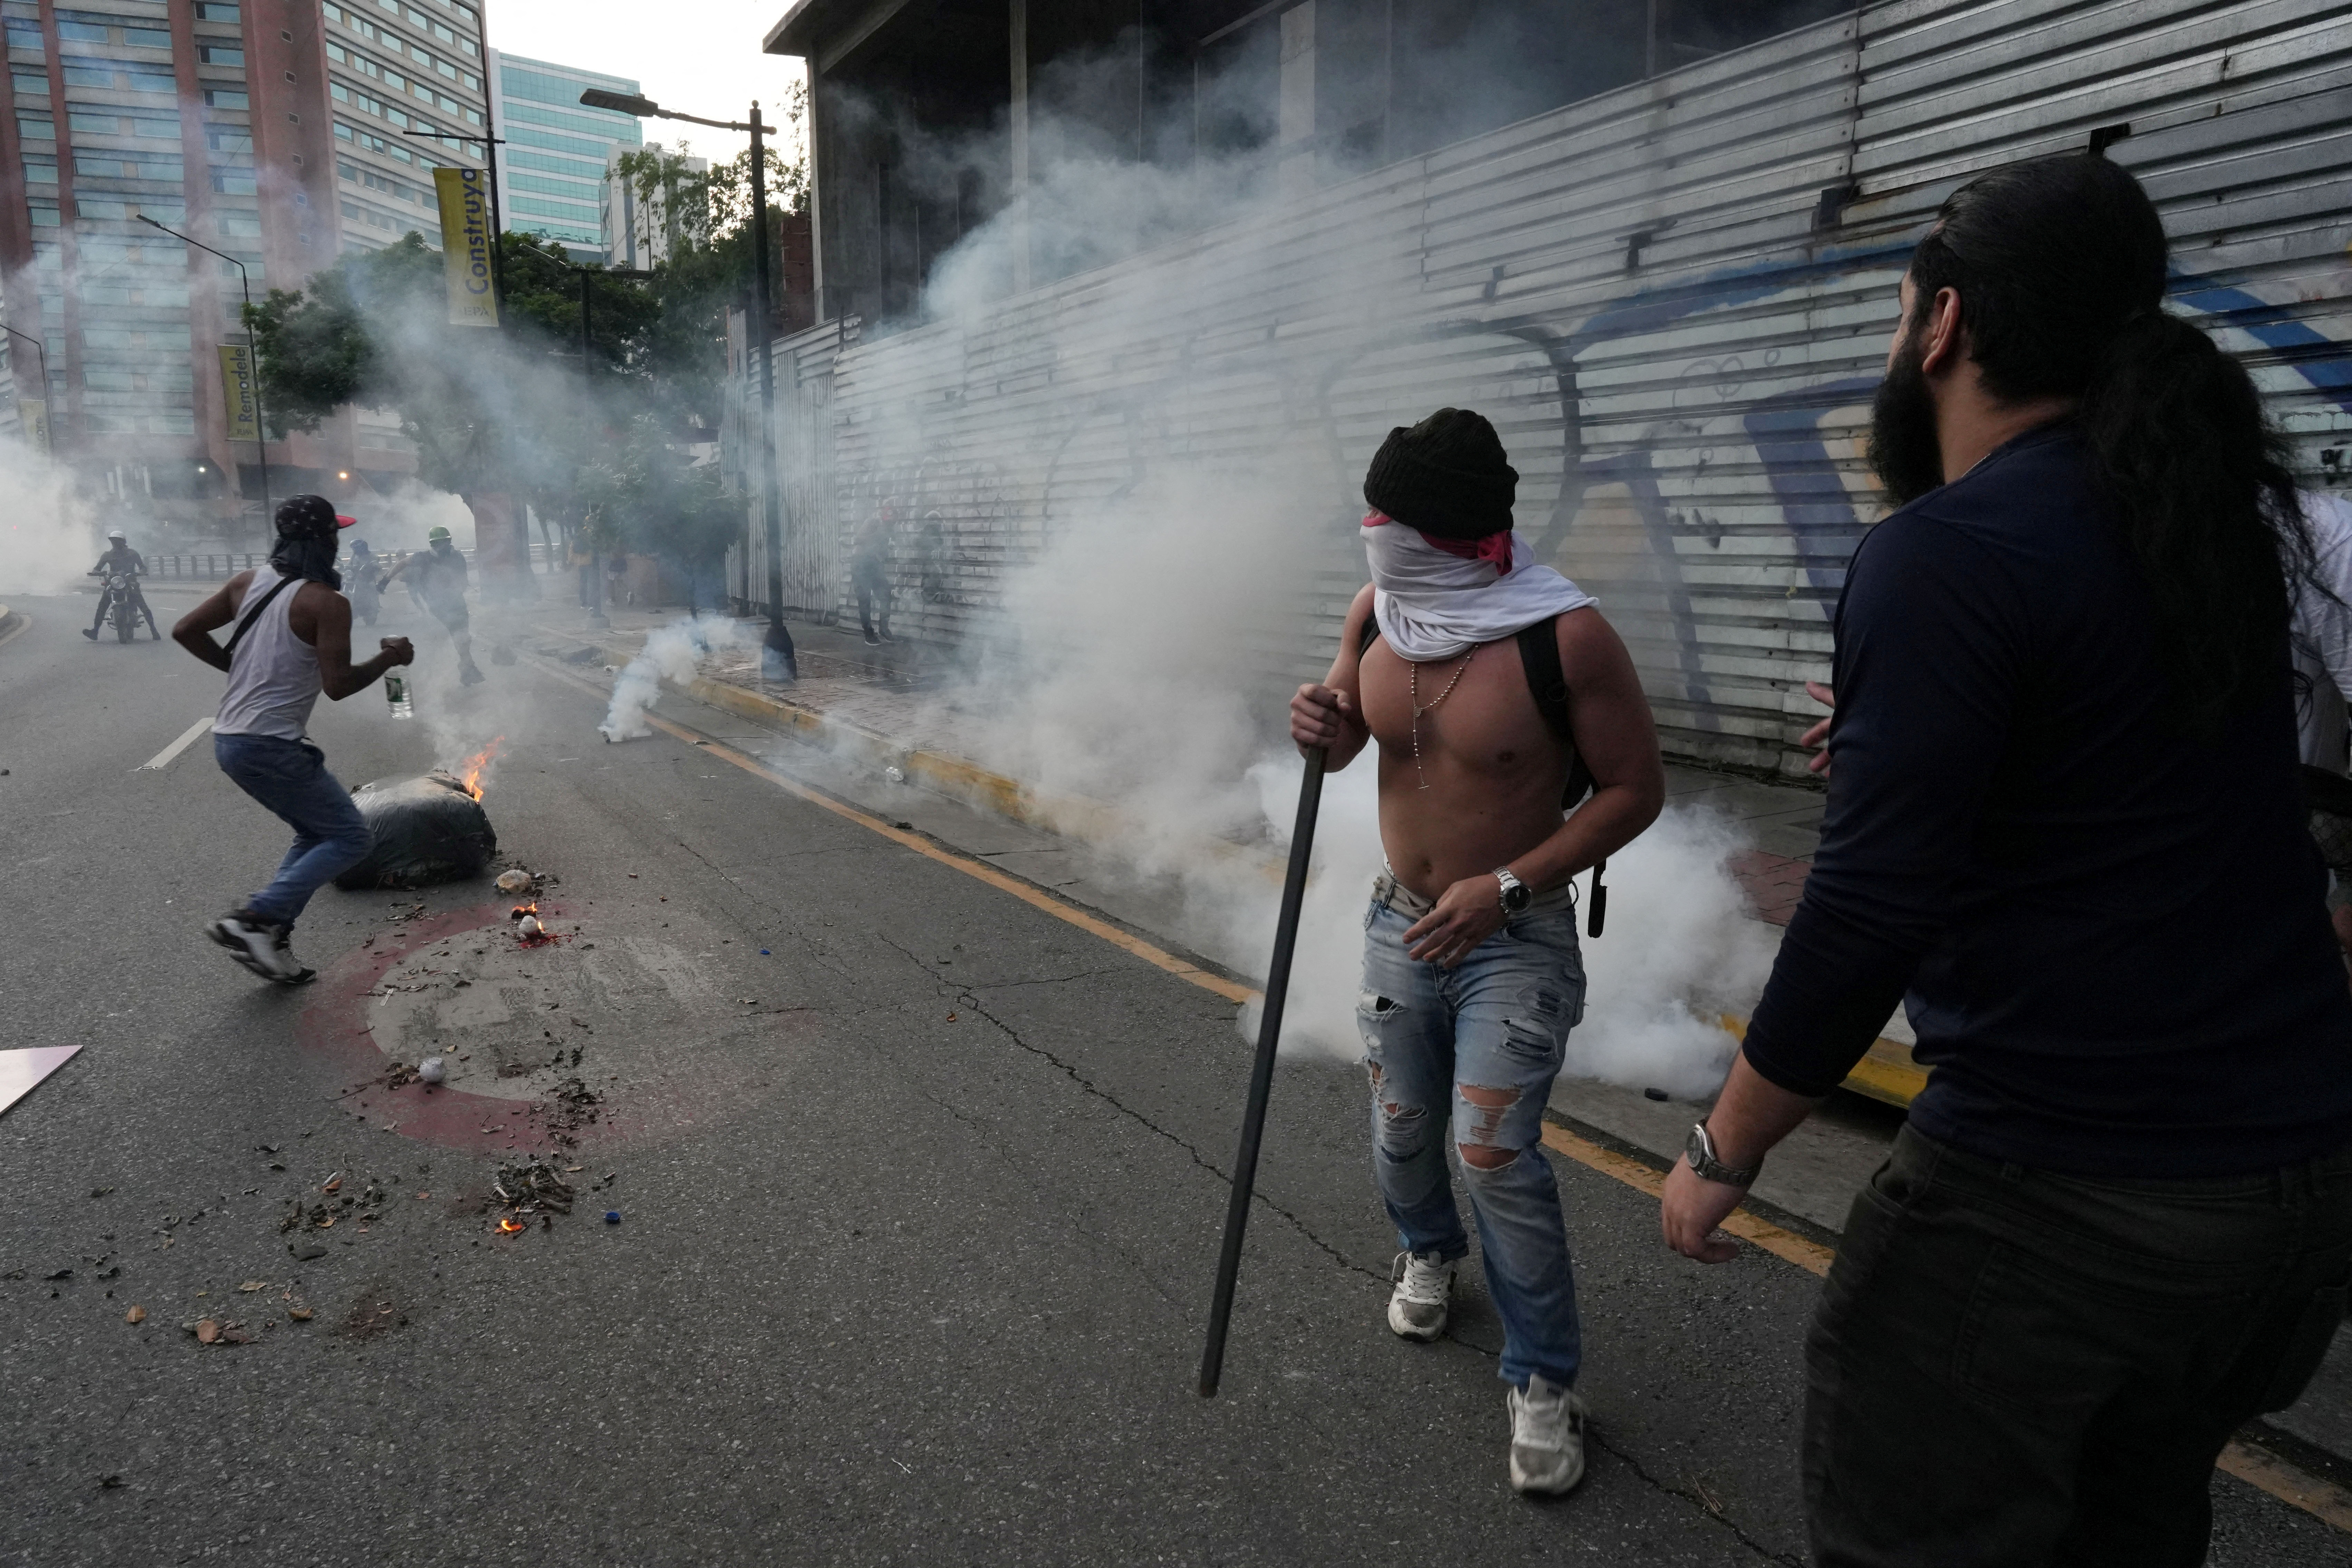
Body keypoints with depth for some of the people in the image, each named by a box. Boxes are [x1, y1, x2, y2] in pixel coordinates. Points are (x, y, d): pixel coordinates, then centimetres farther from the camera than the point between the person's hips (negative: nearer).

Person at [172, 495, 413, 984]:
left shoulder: (248, 583, 7)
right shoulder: (327, 603, -15)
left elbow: (185, 631, 10)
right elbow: (338, 684, -17)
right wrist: (389, 658, -3)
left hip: (229, 739, 9)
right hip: (272, 746, -9)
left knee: (316, 834, 21)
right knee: (348, 838, 1)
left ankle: (271, 939, 12)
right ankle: (251, 919, -11)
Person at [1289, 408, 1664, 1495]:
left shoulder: (1565, 636, -22)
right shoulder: (1375, 610, -6)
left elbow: (1636, 789, -14)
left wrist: (1507, 886, -22)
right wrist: (1323, 731, -16)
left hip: (1515, 939, -5)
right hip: (1401, 922, 5)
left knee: (1496, 1154, -9)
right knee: (1401, 1129, 17)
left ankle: (1543, 1381, 13)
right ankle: (1428, 1252, 51)